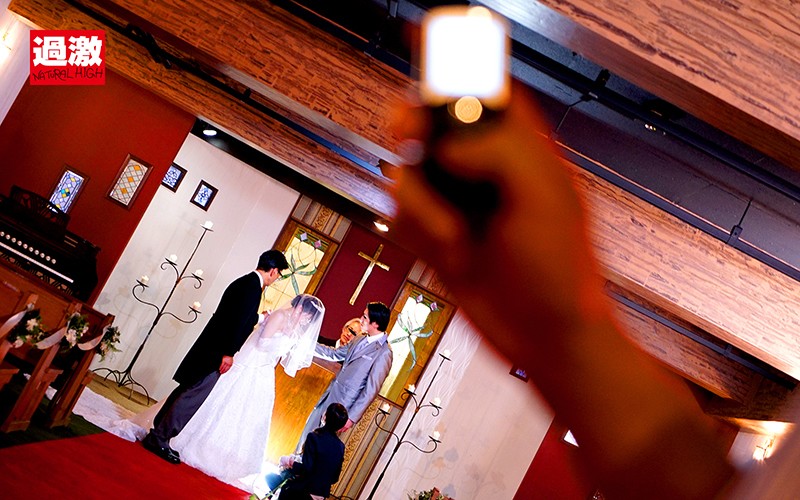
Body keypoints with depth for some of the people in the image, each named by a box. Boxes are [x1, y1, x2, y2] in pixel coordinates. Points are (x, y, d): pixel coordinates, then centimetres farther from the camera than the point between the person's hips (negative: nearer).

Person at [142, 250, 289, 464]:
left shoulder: (244, 282, 15)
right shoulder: (253, 286, -15)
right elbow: (238, 321, -22)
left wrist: (258, 317, 38)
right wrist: (228, 353, -21)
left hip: (210, 348, 10)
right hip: (217, 352, -10)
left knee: (186, 391, 14)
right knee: (196, 395, -5)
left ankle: (157, 433, 22)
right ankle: (159, 438, -1)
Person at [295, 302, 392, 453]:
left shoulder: (384, 353, -21)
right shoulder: (360, 340, 4)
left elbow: (371, 390, -20)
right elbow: (335, 354, 18)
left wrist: (352, 417, -19)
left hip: (343, 404, -8)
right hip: (329, 395, 8)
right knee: (309, 428, 19)